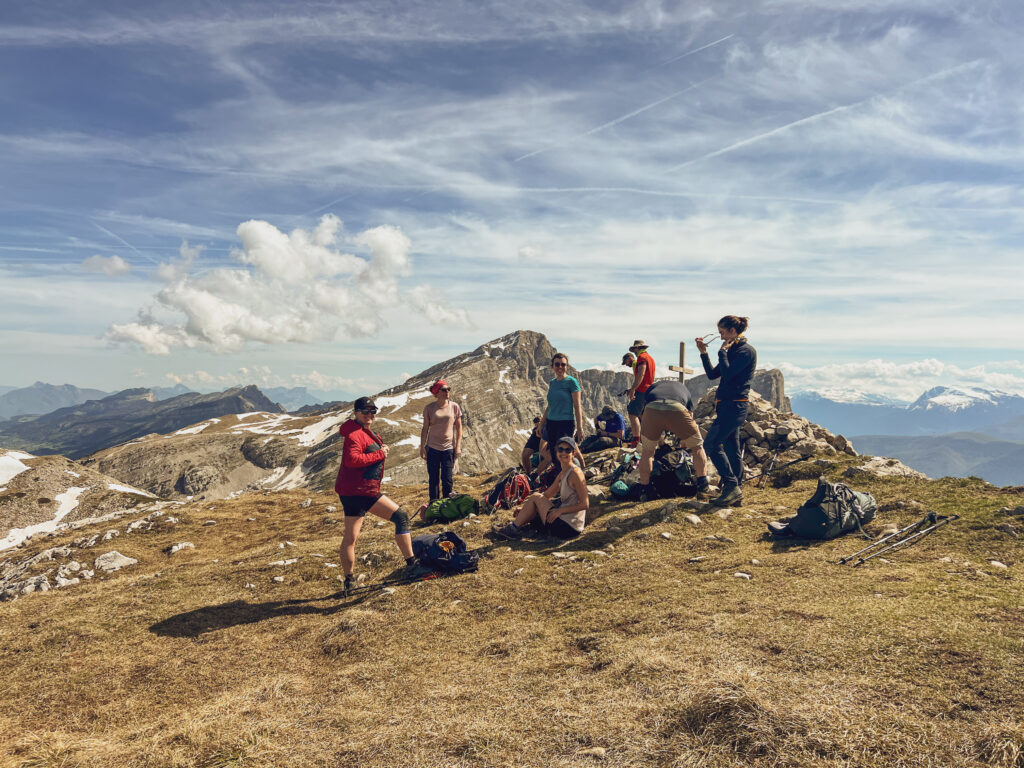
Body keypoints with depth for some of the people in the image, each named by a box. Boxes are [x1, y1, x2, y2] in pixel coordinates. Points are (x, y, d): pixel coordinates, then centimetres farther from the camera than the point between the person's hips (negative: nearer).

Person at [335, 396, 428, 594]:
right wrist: (380, 454, -19)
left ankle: (348, 581, 21)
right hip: (360, 490, -11)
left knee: (350, 536, 13)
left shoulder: (365, 432, 19)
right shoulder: (355, 434, -14)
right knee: (400, 516, -9)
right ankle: (411, 566, -6)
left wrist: (381, 450, 6)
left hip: (351, 492, 11)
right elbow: (352, 459, -27)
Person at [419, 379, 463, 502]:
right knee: (433, 479, 6)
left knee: (447, 480, 1)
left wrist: (458, 446, -1)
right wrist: (422, 447, 2)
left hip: (449, 448, 0)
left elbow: (459, 428, 5)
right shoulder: (429, 408, -1)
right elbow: (425, 429, 5)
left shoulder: (454, 407, 0)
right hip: (432, 448, 0)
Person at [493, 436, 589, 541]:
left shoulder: (575, 473, -14)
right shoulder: (562, 474, 13)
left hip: (567, 527, -9)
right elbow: (546, 495, 19)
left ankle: (513, 529, 2)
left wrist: (560, 510, -20)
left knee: (535, 497, -3)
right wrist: (524, 508, 12)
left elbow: (585, 504, -18)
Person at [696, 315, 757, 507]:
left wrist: (722, 351, -9)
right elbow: (712, 374, 18)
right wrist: (704, 353, 10)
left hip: (735, 405, -10)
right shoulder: (732, 350, 19)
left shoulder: (747, 351, -10)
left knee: (712, 443, -13)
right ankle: (736, 495, 13)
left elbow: (727, 374, -21)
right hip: (727, 405, 10)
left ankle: (731, 486, -9)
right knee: (732, 449, 9)